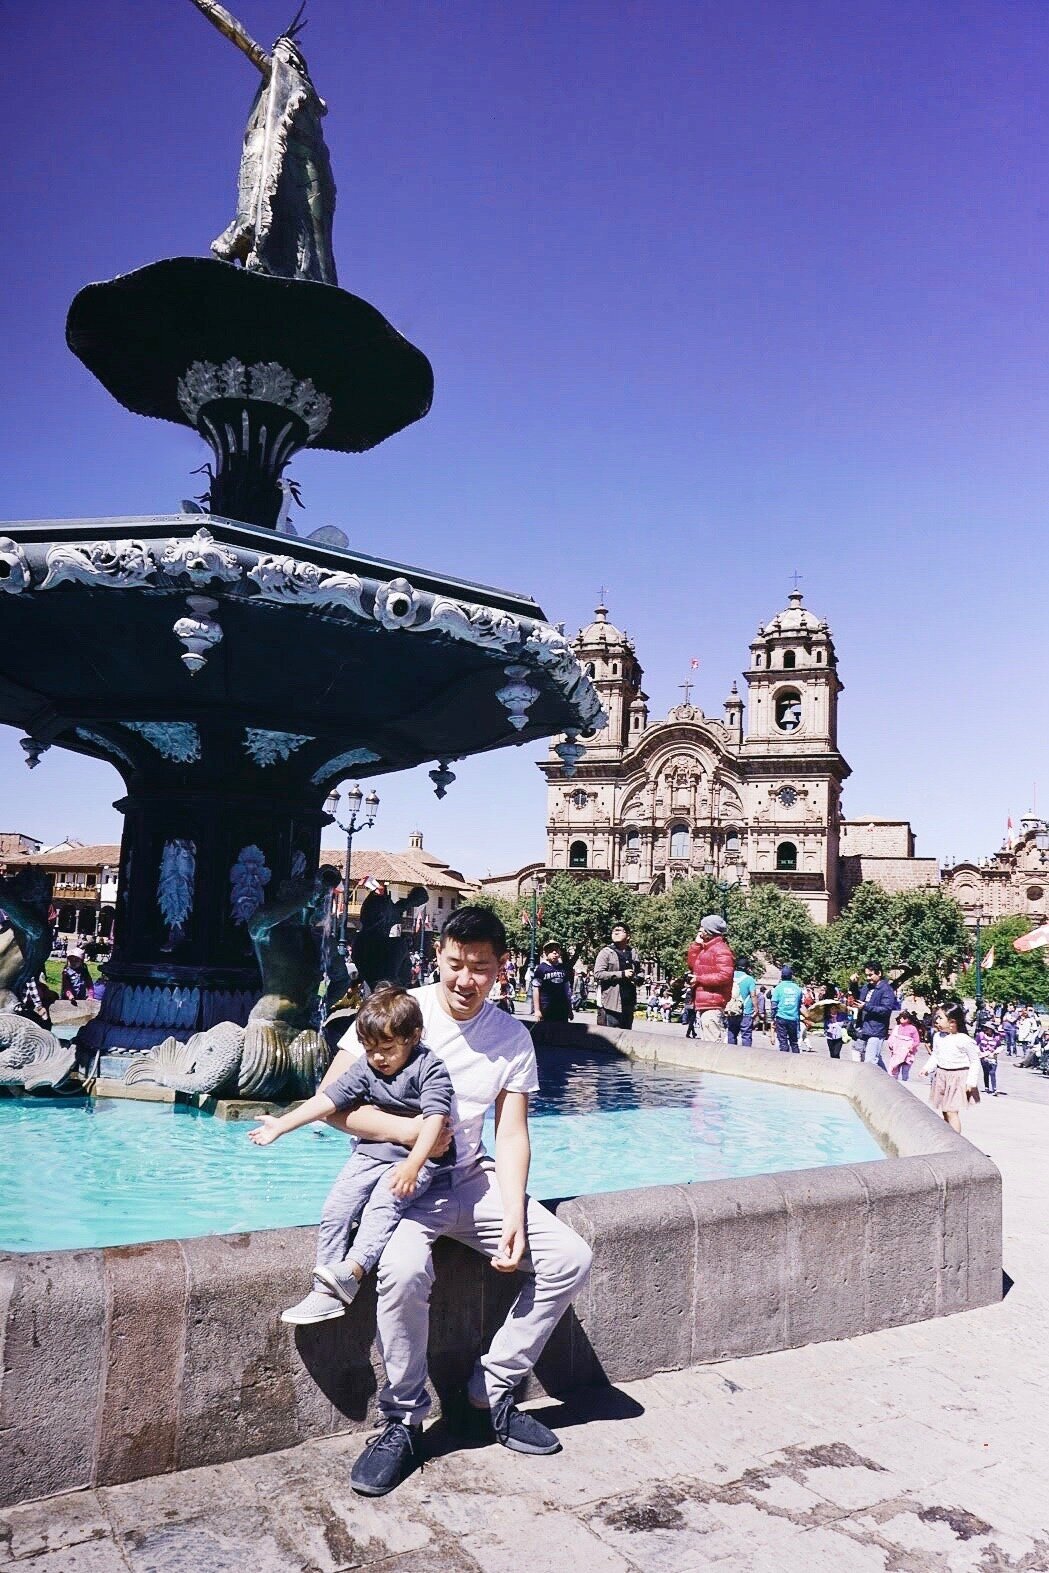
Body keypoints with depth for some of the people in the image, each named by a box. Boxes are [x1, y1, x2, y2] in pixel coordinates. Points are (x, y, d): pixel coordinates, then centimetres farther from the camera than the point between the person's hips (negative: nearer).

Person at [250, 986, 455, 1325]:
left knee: (384, 1203, -28)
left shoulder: (430, 1068, -13)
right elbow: (328, 1100, 0)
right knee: (335, 1208, -7)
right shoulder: (364, 1068, 3)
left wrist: (413, 1164, -35)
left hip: (416, 1158, -5)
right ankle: (326, 1291, -2)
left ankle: (351, 1270, -31)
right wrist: (281, 1124, -6)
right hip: (371, 1153, 5)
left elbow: (435, 1118, -23)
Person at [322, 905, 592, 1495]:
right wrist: (408, 1129, -23)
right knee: (404, 1270, -34)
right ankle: (404, 1420, -9)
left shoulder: (513, 1038, 0)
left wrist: (514, 1217, -14)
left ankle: (495, 1388, 7)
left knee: (570, 1257, -11)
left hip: (471, 1178, 4)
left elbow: (512, 1136, -1)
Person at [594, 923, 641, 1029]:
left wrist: (636, 978, -2)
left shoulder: (633, 953, 13)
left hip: (628, 1005, 5)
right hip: (610, 1004, -5)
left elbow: (640, 973, 23)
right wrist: (622, 974, -15)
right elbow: (598, 974, -12)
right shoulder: (606, 952, -3)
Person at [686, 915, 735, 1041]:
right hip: (702, 1005, 10)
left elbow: (725, 976, -22)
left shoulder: (721, 950, -12)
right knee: (705, 1043, 14)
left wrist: (699, 979, -15)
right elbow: (692, 965, 18)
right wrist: (696, 944, 9)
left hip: (712, 1006, -10)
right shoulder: (706, 949, 19)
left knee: (712, 1044, -13)